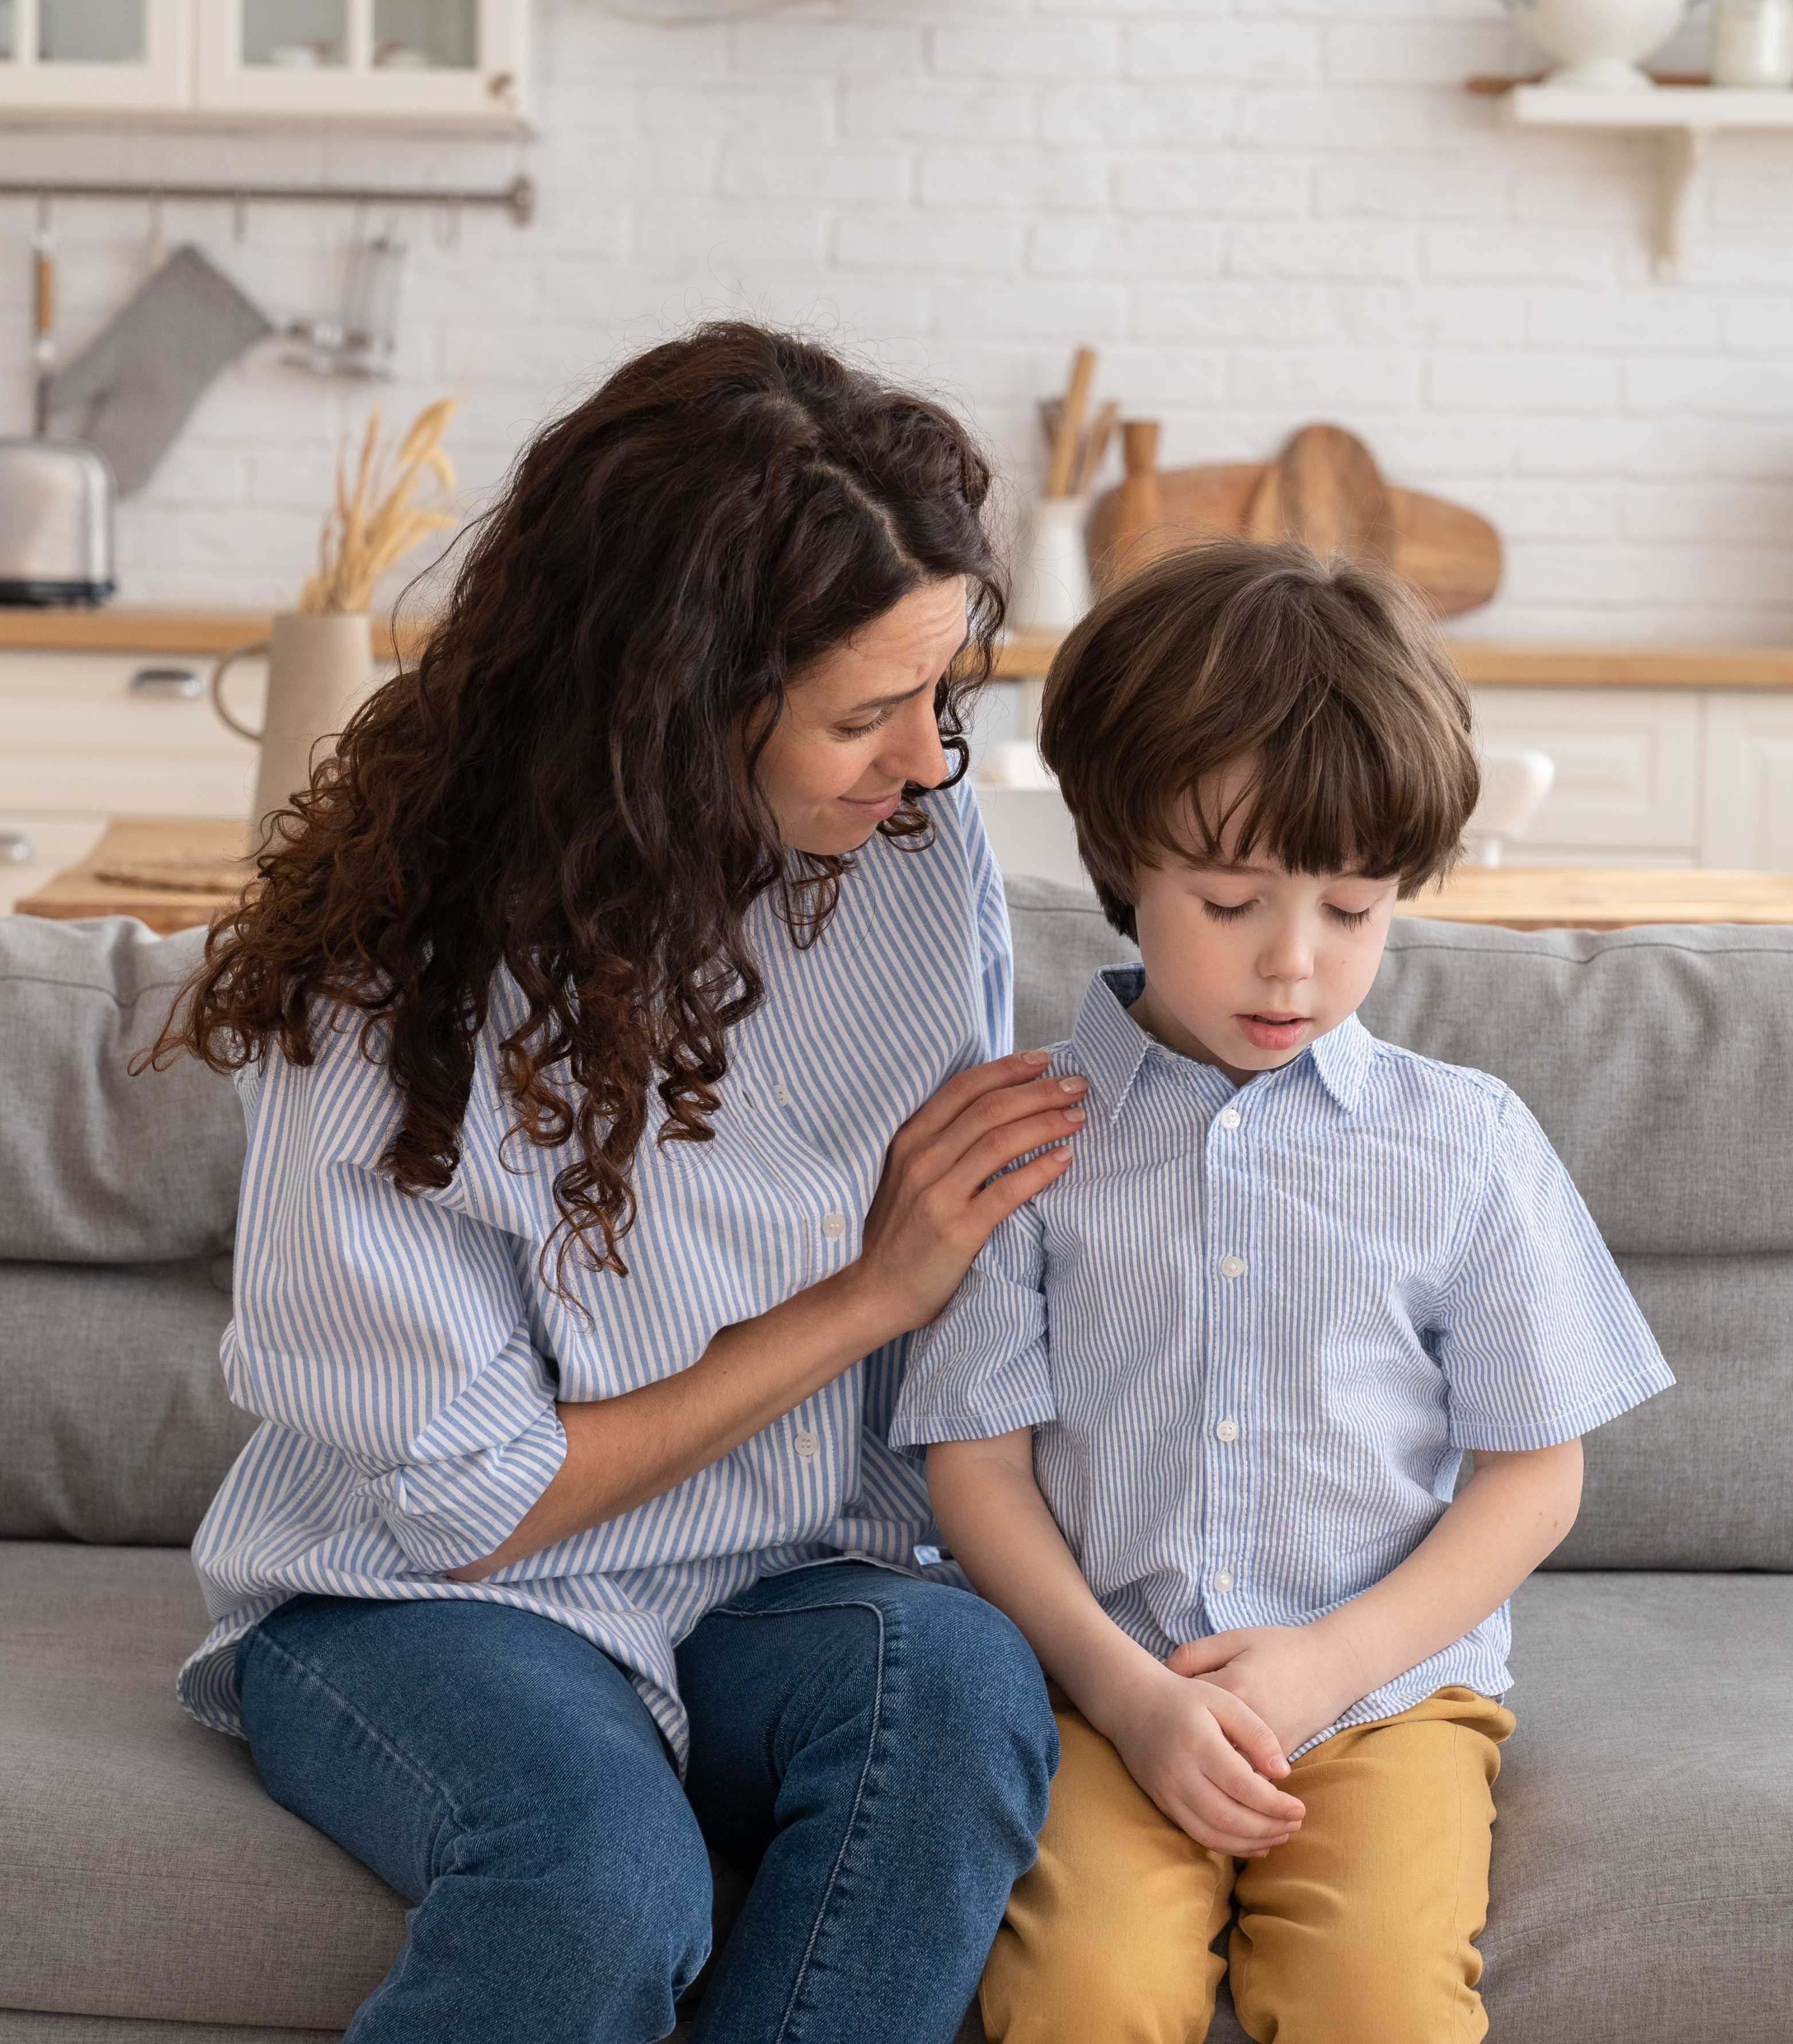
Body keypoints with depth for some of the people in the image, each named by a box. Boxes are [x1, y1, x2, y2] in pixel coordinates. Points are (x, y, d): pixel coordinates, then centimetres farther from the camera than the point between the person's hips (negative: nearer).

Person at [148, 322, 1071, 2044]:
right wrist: (869, 1292, -14)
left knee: (961, 1679, -31)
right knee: (601, 1870, -36)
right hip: (417, 1602, -4)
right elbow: (472, 1501, -13)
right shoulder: (393, 999, -18)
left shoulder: (923, 844, -5)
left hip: (793, 1590, 4)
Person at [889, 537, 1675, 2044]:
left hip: (1387, 1689, 1)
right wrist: (1129, 1691, -9)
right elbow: (978, 1459, 3)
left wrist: (1330, 1661, -6)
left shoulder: (1468, 1144, 5)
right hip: (1106, 1688, 0)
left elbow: (1536, 1473, 7)